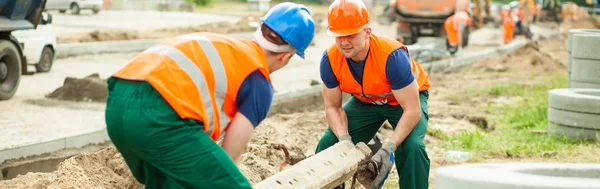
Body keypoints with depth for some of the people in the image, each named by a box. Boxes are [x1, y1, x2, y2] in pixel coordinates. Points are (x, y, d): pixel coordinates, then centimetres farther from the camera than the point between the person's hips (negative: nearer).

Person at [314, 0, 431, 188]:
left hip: (408, 96, -4)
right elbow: (333, 107, -13)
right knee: (328, 145, -9)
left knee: (411, 147, -30)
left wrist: (388, 148, -45)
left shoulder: (391, 56, -39)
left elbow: (412, 110, -35)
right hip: (365, 101, 4)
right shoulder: (330, 59, -26)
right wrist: (345, 139, -31)